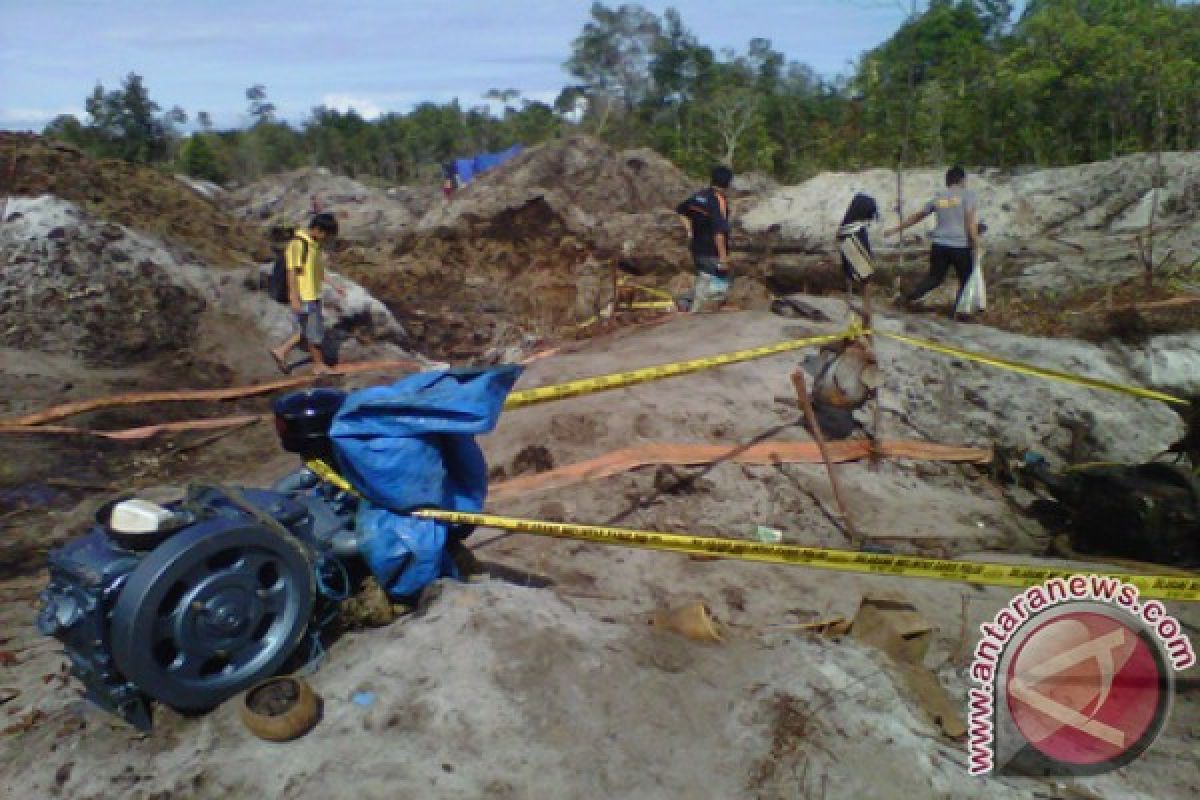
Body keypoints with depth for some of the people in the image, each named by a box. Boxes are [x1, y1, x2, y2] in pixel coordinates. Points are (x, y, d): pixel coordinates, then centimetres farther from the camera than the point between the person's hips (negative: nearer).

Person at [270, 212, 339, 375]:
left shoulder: (314, 244, 11)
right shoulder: (298, 244, -17)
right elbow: (292, 273, -19)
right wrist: (294, 299, -21)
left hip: (313, 295, 9)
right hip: (303, 298, -9)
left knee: (308, 331, 16)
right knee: (315, 332, 1)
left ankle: (282, 351, 24)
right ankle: (319, 365, 15)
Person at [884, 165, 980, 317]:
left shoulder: (938, 197, 13)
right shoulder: (967, 194, 0)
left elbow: (917, 216, 19)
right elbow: (970, 219, -11)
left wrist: (895, 229, 29)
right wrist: (976, 242, -11)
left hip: (939, 245, 5)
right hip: (961, 246, -5)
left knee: (934, 278, 18)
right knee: (966, 280, 10)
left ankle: (911, 297, 2)